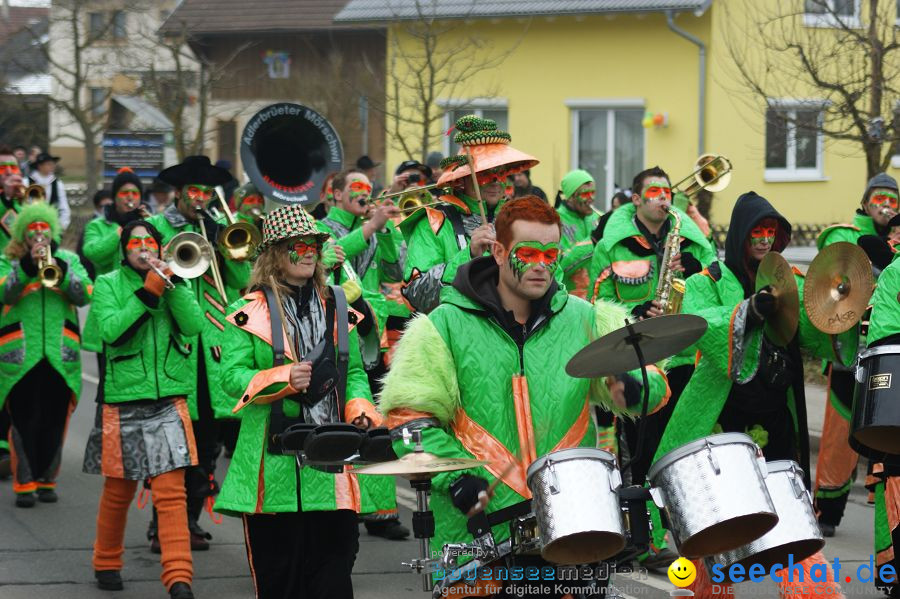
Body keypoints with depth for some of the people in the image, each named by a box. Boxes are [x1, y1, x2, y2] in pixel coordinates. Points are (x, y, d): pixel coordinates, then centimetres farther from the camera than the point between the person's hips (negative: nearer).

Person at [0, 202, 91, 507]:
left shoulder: (68, 259, 14)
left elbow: (84, 295, -1)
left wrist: (61, 270, -17)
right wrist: (28, 266, -22)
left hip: (60, 354, 2)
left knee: (54, 421, 4)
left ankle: (46, 479, 15)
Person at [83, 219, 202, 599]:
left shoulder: (172, 282, 10)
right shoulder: (108, 285, 3)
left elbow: (193, 326, -6)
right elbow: (111, 331, -14)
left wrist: (172, 283, -14)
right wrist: (148, 293, -18)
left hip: (169, 402, 1)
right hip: (122, 402, -1)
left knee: (171, 493, -8)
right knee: (118, 492, 10)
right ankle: (106, 564, 29)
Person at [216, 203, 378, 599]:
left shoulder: (336, 307, 14)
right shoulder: (250, 311, 1)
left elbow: (354, 371, 17)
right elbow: (232, 376, -6)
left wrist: (359, 408, -2)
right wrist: (283, 379, -21)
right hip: (273, 461, -3)